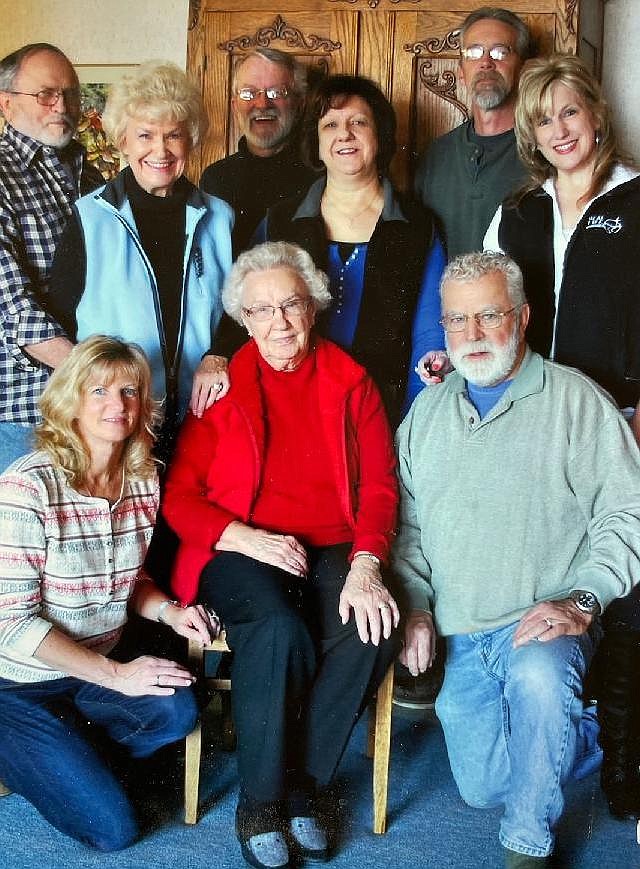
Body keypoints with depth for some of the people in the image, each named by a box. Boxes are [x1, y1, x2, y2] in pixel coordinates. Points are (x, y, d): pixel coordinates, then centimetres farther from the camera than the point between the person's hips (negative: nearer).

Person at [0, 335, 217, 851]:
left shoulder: (144, 483, -2)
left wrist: (167, 610, -9)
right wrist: (114, 673, -21)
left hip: (97, 671, 6)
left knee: (177, 711, -22)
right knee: (112, 829, -11)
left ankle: (65, 757, 5)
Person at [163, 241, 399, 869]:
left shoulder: (349, 383, 10)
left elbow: (379, 485, 2)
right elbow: (180, 497, 1)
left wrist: (365, 567, -15)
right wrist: (250, 539, -16)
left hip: (332, 551, 2)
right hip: (240, 552, -2)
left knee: (375, 629, -30)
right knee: (280, 630, -34)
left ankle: (300, 786, -11)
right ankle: (259, 804, -14)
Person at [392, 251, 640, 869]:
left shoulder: (576, 401, -5)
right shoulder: (427, 411, 11)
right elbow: (405, 520, 15)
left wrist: (581, 601, -20)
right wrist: (417, 606, 3)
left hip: (543, 622, -5)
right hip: (456, 635, 5)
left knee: (537, 676, -38)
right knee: (482, 787, 5)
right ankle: (587, 732, 34)